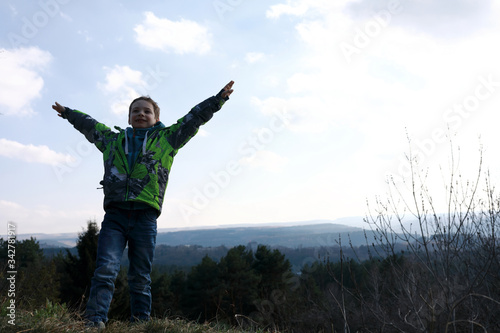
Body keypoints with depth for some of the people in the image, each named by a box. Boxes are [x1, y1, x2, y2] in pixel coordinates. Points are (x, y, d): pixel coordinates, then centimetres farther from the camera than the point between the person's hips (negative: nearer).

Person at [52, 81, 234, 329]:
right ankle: (94, 322, -10)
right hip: (114, 217, 2)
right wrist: (68, 112, 50)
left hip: (145, 218, -1)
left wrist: (219, 98, 9)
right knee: (105, 270, -11)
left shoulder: (167, 139, 13)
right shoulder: (113, 139, 20)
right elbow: (88, 124, 37)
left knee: (140, 278, 5)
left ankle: (140, 324, 13)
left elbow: (195, 117, 12)